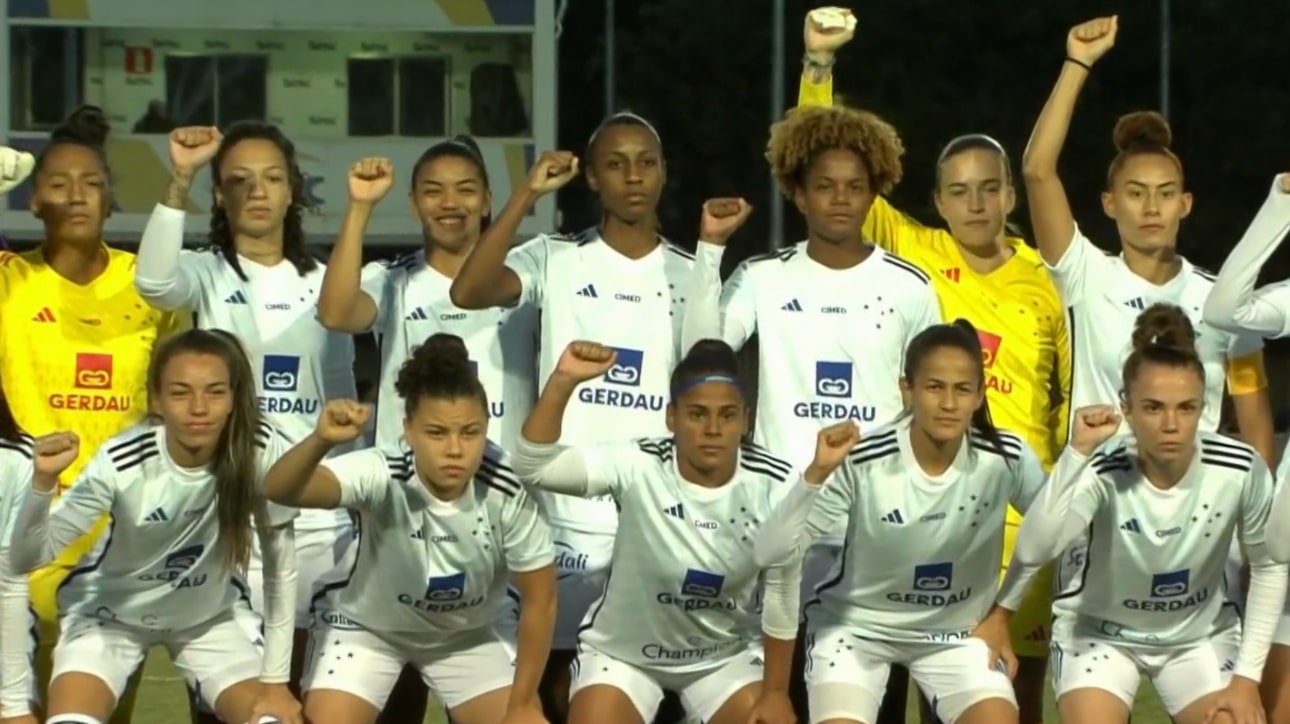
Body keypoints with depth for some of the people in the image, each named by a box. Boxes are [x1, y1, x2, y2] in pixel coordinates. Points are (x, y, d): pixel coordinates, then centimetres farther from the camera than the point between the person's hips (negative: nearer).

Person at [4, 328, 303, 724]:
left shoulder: (262, 452, -28)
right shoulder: (123, 462, -31)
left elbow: (281, 565, -13)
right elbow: (26, 558, -30)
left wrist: (275, 679, -11)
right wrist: (43, 481, -48)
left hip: (211, 612, 2)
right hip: (112, 610, -2)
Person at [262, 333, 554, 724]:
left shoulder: (506, 493, -30)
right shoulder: (382, 476, -35)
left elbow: (540, 600, -16)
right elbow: (279, 489, -52)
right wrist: (321, 440, -72)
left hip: (467, 635, 2)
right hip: (369, 628, -2)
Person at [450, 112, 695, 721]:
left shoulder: (688, 275, 8)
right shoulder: (556, 260, 0)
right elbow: (467, 293, -18)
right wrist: (529, 194, -18)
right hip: (572, 509, -2)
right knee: (558, 672, 3)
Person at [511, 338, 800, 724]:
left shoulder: (773, 487, -19)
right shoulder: (638, 467, -24)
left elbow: (783, 592, -8)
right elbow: (534, 467, -37)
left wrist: (775, 691, -5)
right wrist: (563, 382, -50)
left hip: (726, 655, 2)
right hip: (624, 650, -2)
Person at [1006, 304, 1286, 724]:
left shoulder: (1241, 471, -23)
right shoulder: (1105, 474, -29)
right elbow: (1032, 551, -45)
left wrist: (1247, 675, -8)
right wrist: (1077, 453, -49)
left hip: (1200, 635, 2)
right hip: (1100, 632, -2)